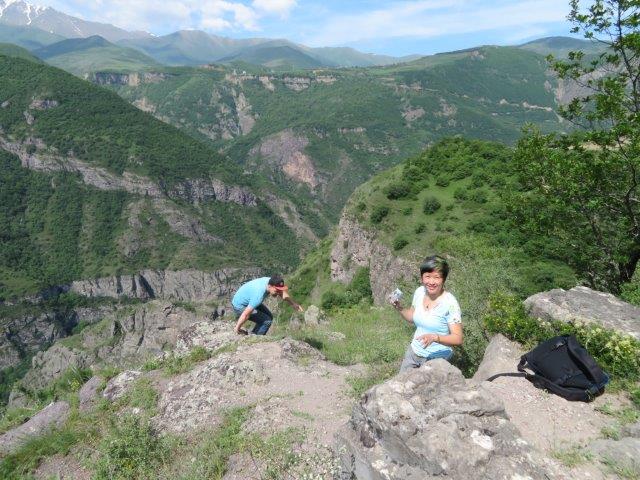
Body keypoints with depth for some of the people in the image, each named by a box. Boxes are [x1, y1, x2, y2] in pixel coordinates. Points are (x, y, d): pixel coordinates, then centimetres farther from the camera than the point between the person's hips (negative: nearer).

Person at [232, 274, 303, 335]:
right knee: (267, 321, -16)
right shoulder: (259, 295, -39)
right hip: (240, 306, -9)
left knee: (269, 316, 12)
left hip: (249, 301, 9)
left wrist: (293, 304, 8)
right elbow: (246, 314, -32)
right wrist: (237, 329, -20)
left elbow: (283, 294, 6)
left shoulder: (270, 281, -15)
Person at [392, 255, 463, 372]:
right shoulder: (419, 292, -4)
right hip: (413, 351, 6)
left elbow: (458, 338, -22)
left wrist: (435, 337, -37)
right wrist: (399, 308, -5)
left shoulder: (450, 303, -23)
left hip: (436, 358, -6)